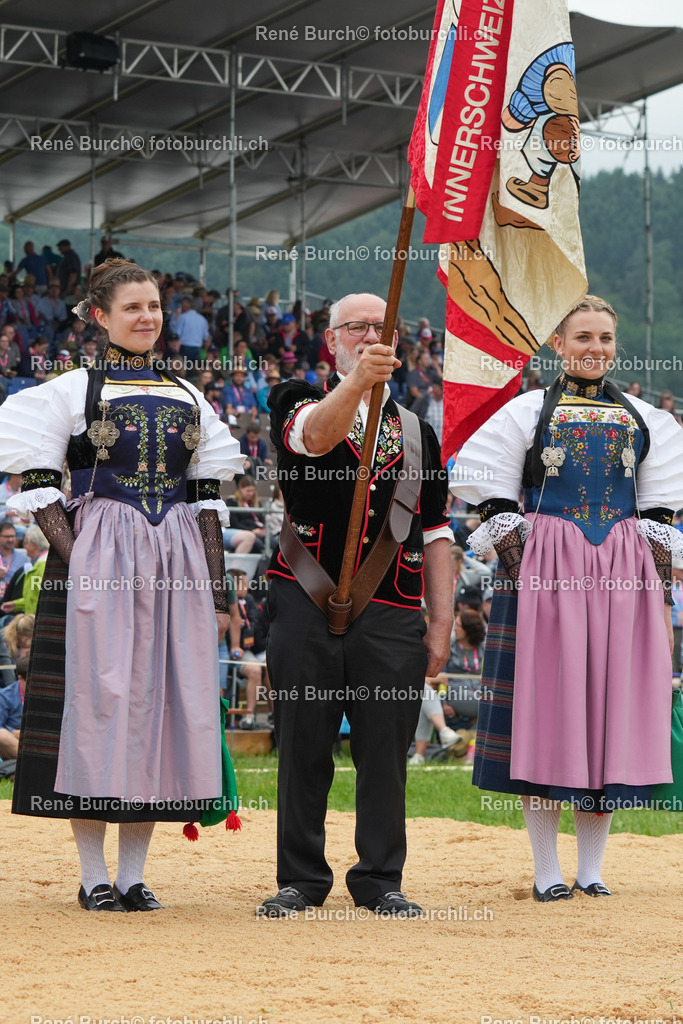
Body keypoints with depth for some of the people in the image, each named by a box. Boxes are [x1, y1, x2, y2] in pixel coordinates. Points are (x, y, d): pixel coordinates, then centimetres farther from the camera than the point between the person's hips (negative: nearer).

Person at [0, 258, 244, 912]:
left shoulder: (187, 399, 14)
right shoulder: (72, 392, 2)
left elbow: (207, 499, 14)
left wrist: (216, 590, 8)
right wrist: (76, 560, -15)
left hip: (177, 564, 4)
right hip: (97, 562, -4)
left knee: (161, 698, 2)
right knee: (97, 695, -5)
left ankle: (134, 874, 9)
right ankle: (94, 876, 3)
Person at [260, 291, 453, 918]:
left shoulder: (418, 432, 16)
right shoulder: (300, 402, 6)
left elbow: (435, 535, 14)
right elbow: (316, 437, -21)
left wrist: (441, 623, 5)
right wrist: (358, 380, -40)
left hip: (391, 615, 2)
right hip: (306, 607, -2)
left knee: (385, 750, 2)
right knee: (304, 748, 2)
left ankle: (381, 879, 12)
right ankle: (301, 880, 11)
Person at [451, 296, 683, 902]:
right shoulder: (529, 412, 6)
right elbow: (494, 501, 2)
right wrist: (521, 568, -9)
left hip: (623, 577, 2)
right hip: (545, 569, -2)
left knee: (611, 705, 1)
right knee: (546, 700, -4)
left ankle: (592, 868, 9)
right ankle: (547, 871, 2)